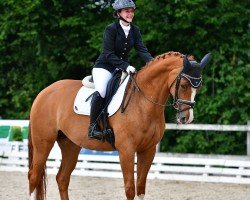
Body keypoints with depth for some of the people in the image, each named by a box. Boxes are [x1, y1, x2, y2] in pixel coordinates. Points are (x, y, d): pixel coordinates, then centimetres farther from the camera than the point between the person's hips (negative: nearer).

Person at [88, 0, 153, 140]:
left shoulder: (135, 30, 4)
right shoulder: (111, 29, -14)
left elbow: (142, 49, -6)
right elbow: (109, 54, -18)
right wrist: (125, 66, -30)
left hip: (124, 67, 7)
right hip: (104, 67, -7)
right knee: (101, 92, -31)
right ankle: (93, 127, -22)